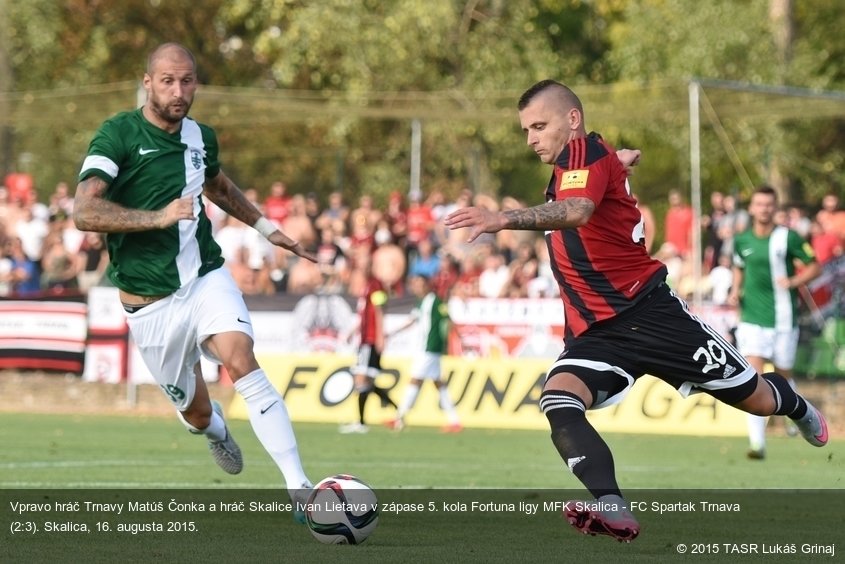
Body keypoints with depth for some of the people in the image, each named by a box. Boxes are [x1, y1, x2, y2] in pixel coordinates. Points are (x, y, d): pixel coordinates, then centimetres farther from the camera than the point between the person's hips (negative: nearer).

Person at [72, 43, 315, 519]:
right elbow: (85, 212, -24)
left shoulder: (201, 136, 6)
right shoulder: (117, 135, -12)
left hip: (208, 278, 3)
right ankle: (215, 428, 50)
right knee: (196, 414, 9)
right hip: (151, 300, -3)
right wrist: (159, 217, -31)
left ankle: (300, 489, -29)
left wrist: (267, 227, 32)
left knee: (243, 363, -24)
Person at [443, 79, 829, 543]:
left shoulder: (586, 152, -15)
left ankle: (794, 405, 45)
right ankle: (613, 509, -40)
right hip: (593, 332, 7)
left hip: (649, 311, -7)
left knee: (756, 401, 7)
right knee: (558, 399, -25)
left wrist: (504, 219, -50)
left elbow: (577, 211, -39)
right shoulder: (570, 166, 12)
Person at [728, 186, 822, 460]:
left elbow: (814, 267, 0)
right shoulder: (742, 240, 5)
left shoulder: (788, 238, -5)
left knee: (783, 376, 11)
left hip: (782, 319, -1)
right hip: (751, 319, 1)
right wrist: (736, 291, 6)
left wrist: (794, 281, -17)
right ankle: (757, 443, -16)